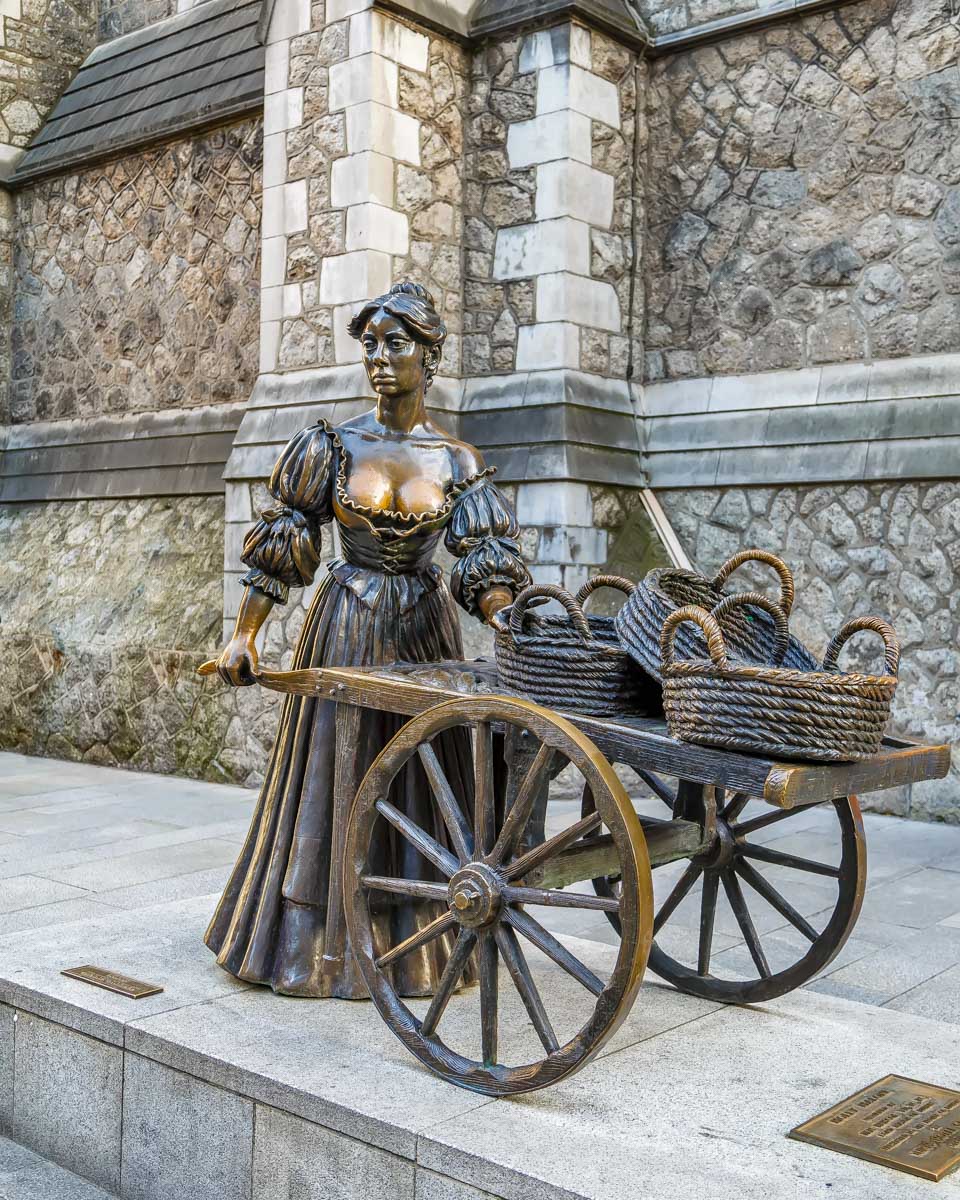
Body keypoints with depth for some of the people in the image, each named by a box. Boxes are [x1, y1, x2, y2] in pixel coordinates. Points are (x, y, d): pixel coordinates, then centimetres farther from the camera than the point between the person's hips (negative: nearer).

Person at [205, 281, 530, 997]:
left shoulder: (457, 462, -1)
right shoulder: (333, 446, -2)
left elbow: (487, 562, -5)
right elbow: (280, 545, 1)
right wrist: (245, 635, -2)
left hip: (424, 629, 1)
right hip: (345, 629, -1)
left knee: (419, 779, 7)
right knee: (334, 776, 4)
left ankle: (415, 945, 22)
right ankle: (322, 946, 18)